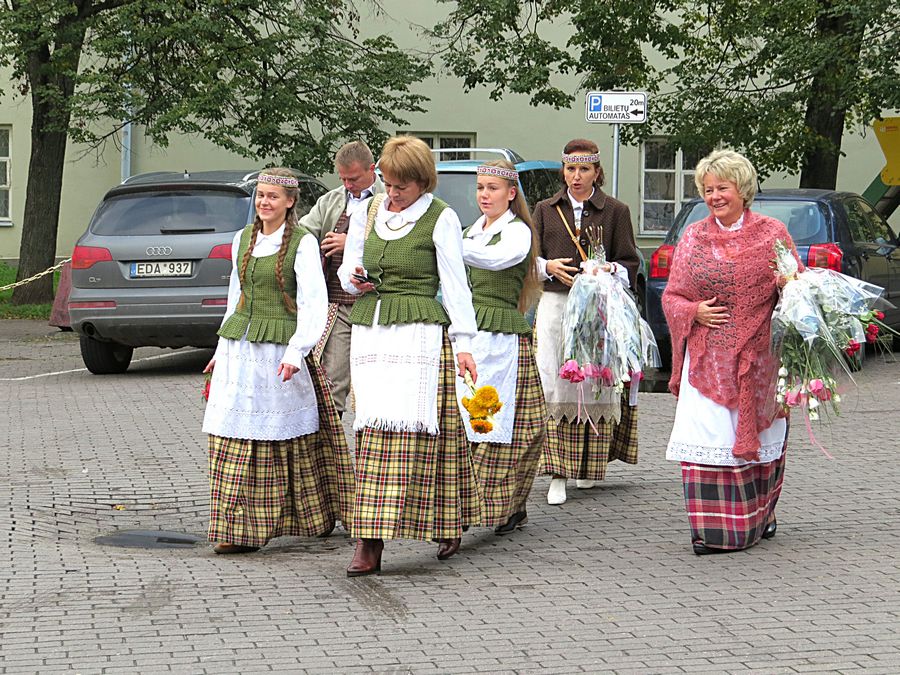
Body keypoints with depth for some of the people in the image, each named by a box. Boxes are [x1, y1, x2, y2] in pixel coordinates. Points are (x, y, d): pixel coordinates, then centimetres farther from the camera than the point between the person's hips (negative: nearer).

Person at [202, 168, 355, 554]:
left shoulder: (303, 243, -5)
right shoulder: (243, 239, 13)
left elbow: (314, 303, -11)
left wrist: (295, 352, -21)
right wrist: (223, 350, 21)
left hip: (280, 349, -5)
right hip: (239, 351, 5)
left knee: (291, 437, 1)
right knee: (236, 437, 0)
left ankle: (317, 516, 15)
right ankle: (241, 529, 4)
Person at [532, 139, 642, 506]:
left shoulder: (615, 211, 8)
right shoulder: (545, 210, 15)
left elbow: (630, 264, 8)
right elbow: (529, 257, 14)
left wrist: (609, 270, -13)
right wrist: (549, 266, -7)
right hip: (555, 306, 1)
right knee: (555, 389, -8)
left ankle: (589, 468, 13)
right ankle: (558, 475, -10)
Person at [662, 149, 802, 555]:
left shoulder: (772, 234, 4)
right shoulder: (693, 238, 9)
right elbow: (672, 297, 11)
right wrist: (695, 312, -10)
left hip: (758, 358, -1)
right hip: (707, 359, 1)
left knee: (757, 433, 7)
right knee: (709, 438, -7)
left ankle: (760, 515, 28)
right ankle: (714, 529, -1)